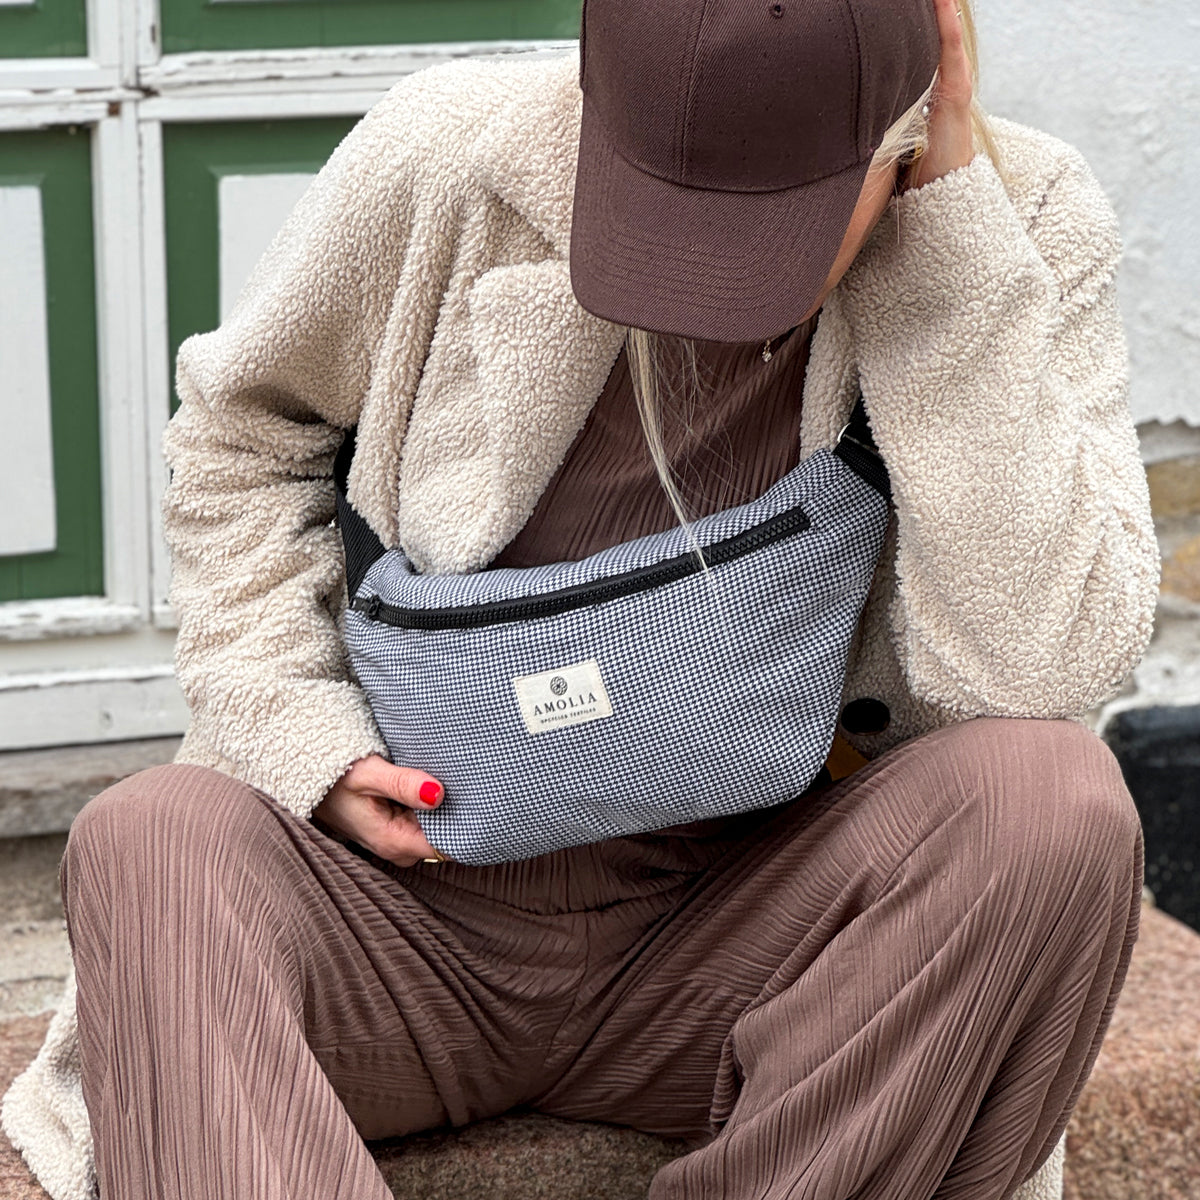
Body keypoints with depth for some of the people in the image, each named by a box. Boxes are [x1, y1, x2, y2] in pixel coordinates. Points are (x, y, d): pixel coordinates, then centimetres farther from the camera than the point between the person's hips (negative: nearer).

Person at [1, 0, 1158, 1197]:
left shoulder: (1029, 228, -10)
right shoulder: (447, 156, -10)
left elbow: (1032, 668, -22)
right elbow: (241, 430, 9)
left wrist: (956, 219, -23)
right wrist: (296, 725, -6)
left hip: (736, 941, 0)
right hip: (411, 905, 1)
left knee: (1059, 805, -28)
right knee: (145, 843, -30)